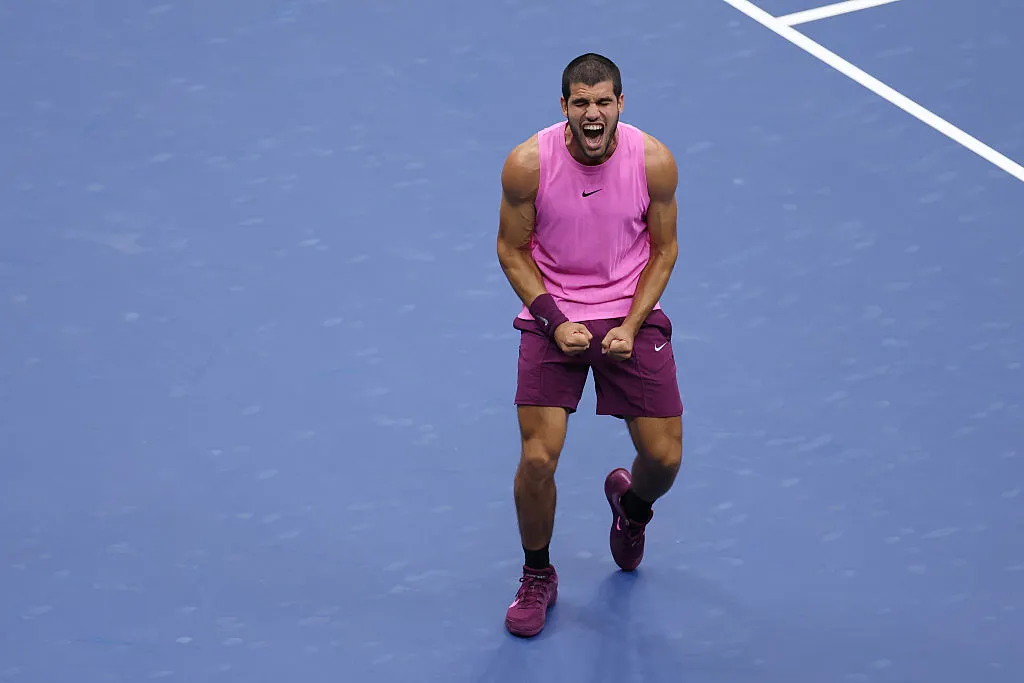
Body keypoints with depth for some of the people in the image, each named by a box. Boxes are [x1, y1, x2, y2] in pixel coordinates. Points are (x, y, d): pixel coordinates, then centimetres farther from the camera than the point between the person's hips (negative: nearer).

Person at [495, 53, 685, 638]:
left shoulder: (654, 161, -13)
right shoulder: (528, 164, -15)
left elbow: (663, 249, -1)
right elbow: (512, 249, -3)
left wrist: (631, 327, -11)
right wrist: (556, 322, -13)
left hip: (632, 315, 1)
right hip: (553, 315, -1)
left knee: (664, 459, -3)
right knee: (538, 459, -12)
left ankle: (631, 504, 37)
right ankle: (538, 578, 15)